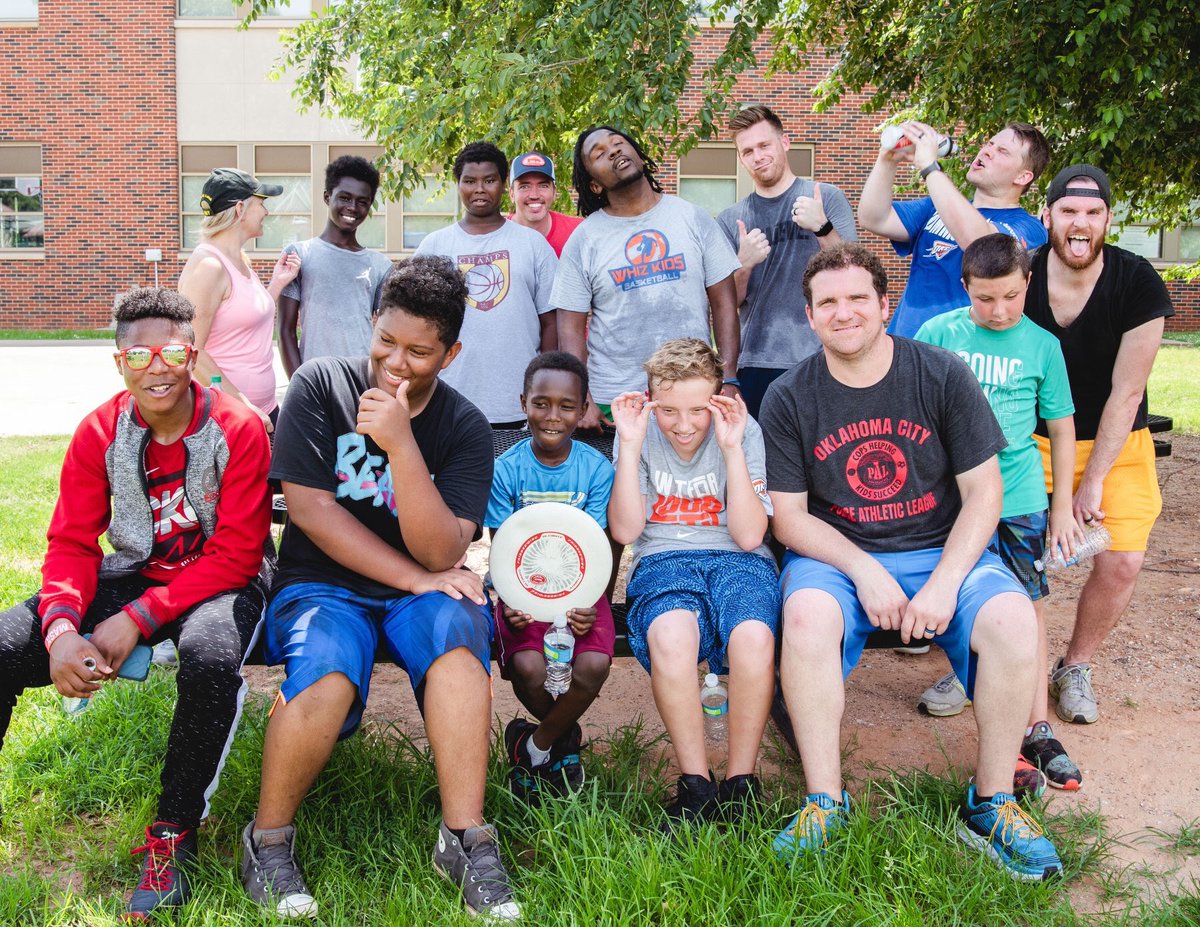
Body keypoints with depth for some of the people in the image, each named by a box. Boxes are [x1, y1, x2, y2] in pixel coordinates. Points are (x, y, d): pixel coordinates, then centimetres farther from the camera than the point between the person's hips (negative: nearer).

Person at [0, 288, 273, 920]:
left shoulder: (237, 429, -12)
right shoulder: (99, 433, 0)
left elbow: (235, 555, -15)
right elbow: (71, 544, -2)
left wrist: (137, 620, -23)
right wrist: (62, 627, -23)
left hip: (218, 582, -4)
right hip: (129, 574, 4)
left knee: (210, 658, -39)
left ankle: (174, 833, -17)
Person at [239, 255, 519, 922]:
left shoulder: (463, 427, -4)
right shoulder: (321, 385, -5)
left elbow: (441, 552, -16)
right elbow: (310, 507, -11)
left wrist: (401, 443, -28)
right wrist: (415, 577, -15)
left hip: (417, 589, 1)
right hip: (321, 586, -1)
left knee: (456, 627, -33)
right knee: (326, 672, -33)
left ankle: (464, 839, -26)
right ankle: (269, 839, -8)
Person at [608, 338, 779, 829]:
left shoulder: (744, 431, 0)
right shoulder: (640, 433, 3)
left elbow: (749, 535, -6)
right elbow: (625, 530, -4)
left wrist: (731, 449, -14)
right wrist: (630, 444, -12)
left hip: (737, 561, 0)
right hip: (663, 561, 0)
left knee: (754, 636, -36)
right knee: (669, 636, -37)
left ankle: (740, 782, -17)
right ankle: (695, 785, -22)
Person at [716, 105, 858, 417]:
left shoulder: (826, 197, 3)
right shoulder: (730, 220, 9)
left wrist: (822, 227, -20)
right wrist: (744, 265, -13)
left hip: (817, 358, -2)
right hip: (754, 364, 2)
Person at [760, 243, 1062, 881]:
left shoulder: (943, 375, -3)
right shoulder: (789, 398, -2)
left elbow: (983, 491, -3)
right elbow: (788, 516, -2)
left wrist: (944, 582, -17)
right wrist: (865, 571, -18)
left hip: (942, 548, 1)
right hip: (836, 554, 0)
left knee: (1014, 620, -28)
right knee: (806, 616, -34)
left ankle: (991, 806, -9)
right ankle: (825, 803, -18)